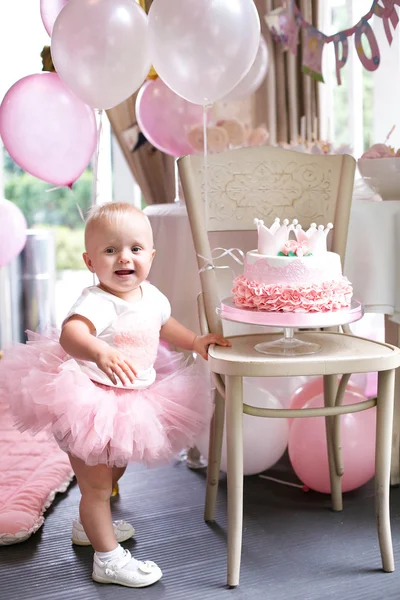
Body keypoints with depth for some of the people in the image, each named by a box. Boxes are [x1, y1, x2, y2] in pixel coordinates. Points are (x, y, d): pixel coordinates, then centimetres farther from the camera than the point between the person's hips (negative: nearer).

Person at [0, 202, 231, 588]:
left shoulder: (151, 296, -3)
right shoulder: (97, 302, -29)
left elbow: (164, 326, 20)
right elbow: (71, 333, -51)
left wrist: (196, 342, 11)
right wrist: (101, 352, -68)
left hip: (130, 401, 9)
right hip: (88, 401, -9)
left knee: (114, 471, 28)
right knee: (96, 482, 4)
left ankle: (88, 526, 52)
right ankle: (108, 559, 21)